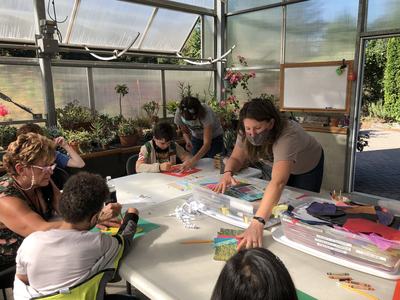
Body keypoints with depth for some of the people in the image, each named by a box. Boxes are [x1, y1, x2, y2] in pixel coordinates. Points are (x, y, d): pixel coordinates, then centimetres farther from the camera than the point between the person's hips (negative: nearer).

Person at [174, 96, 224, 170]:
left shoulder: (205, 113, -38)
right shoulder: (179, 114, -26)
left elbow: (207, 144, -41)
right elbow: (185, 132, -6)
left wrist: (193, 160, -55)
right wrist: (188, 141, -29)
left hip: (214, 138, -3)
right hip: (196, 138, 3)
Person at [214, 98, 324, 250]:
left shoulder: (287, 136, -47)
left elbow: (278, 182, -60)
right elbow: (236, 158, -17)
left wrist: (257, 223, -71)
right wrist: (228, 173, -41)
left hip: (308, 167, -4)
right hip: (281, 165, 5)